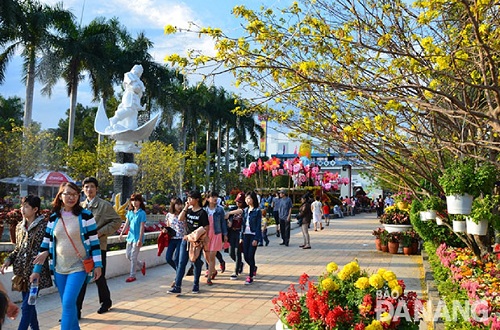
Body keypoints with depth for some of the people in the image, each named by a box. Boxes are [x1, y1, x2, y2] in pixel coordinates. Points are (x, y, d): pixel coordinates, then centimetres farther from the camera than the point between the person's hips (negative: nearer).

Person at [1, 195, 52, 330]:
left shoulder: (43, 226, -10)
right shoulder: (20, 226, 11)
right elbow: (18, 248, 19)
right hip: (22, 271, 7)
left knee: (27, 306, -7)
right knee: (29, 304, 13)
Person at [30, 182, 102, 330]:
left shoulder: (85, 215, -7)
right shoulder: (53, 218, 4)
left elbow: (94, 241, -6)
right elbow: (45, 244, 8)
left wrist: (98, 265, -8)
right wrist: (37, 270, 8)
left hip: (78, 267, -4)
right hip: (59, 268, 4)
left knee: (68, 303, -12)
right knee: (67, 305, 12)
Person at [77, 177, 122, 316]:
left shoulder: (104, 205, -4)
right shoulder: (81, 206, 11)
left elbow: (117, 221, -5)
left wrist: (101, 232, -14)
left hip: (98, 246, -4)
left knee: (99, 277, 7)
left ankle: (106, 301, 31)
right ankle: (76, 310, 8)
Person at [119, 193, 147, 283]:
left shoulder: (142, 213, -11)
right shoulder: (130, 212, 7)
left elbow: (142, 227, -13)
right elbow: (127, 224, 10)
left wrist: (140, 239, -16)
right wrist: (122, 233, -2)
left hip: (137, 238, -7)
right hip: (130, 236, 7)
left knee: (133, 257, -3)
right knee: (128, 255, 12)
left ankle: (132, 275, 9)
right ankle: (141, 265, 33)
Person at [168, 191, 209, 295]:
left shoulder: (202, 213, -9)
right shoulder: (188, 210, 8)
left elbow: (206, 229, -11)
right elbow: (180, 219, -5)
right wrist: (185, 208, -9)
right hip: (186, 239, 5)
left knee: (197, 263, 9)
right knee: (181, 263, -1)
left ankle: (196, 285, 22)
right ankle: (177, 287, -1)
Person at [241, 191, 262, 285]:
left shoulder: (257, 211, -8)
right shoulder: (245, 210, 9)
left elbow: (258, 225, -10)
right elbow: (243, 224, 12)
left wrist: (256, 239, -14)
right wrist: (241, 236, 9)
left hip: (253, 235, -6)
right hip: (246, 235, 6)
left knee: (250, 256, -6)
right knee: (246, 256, 7)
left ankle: (250, 277, 5)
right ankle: (254, 268, 35)